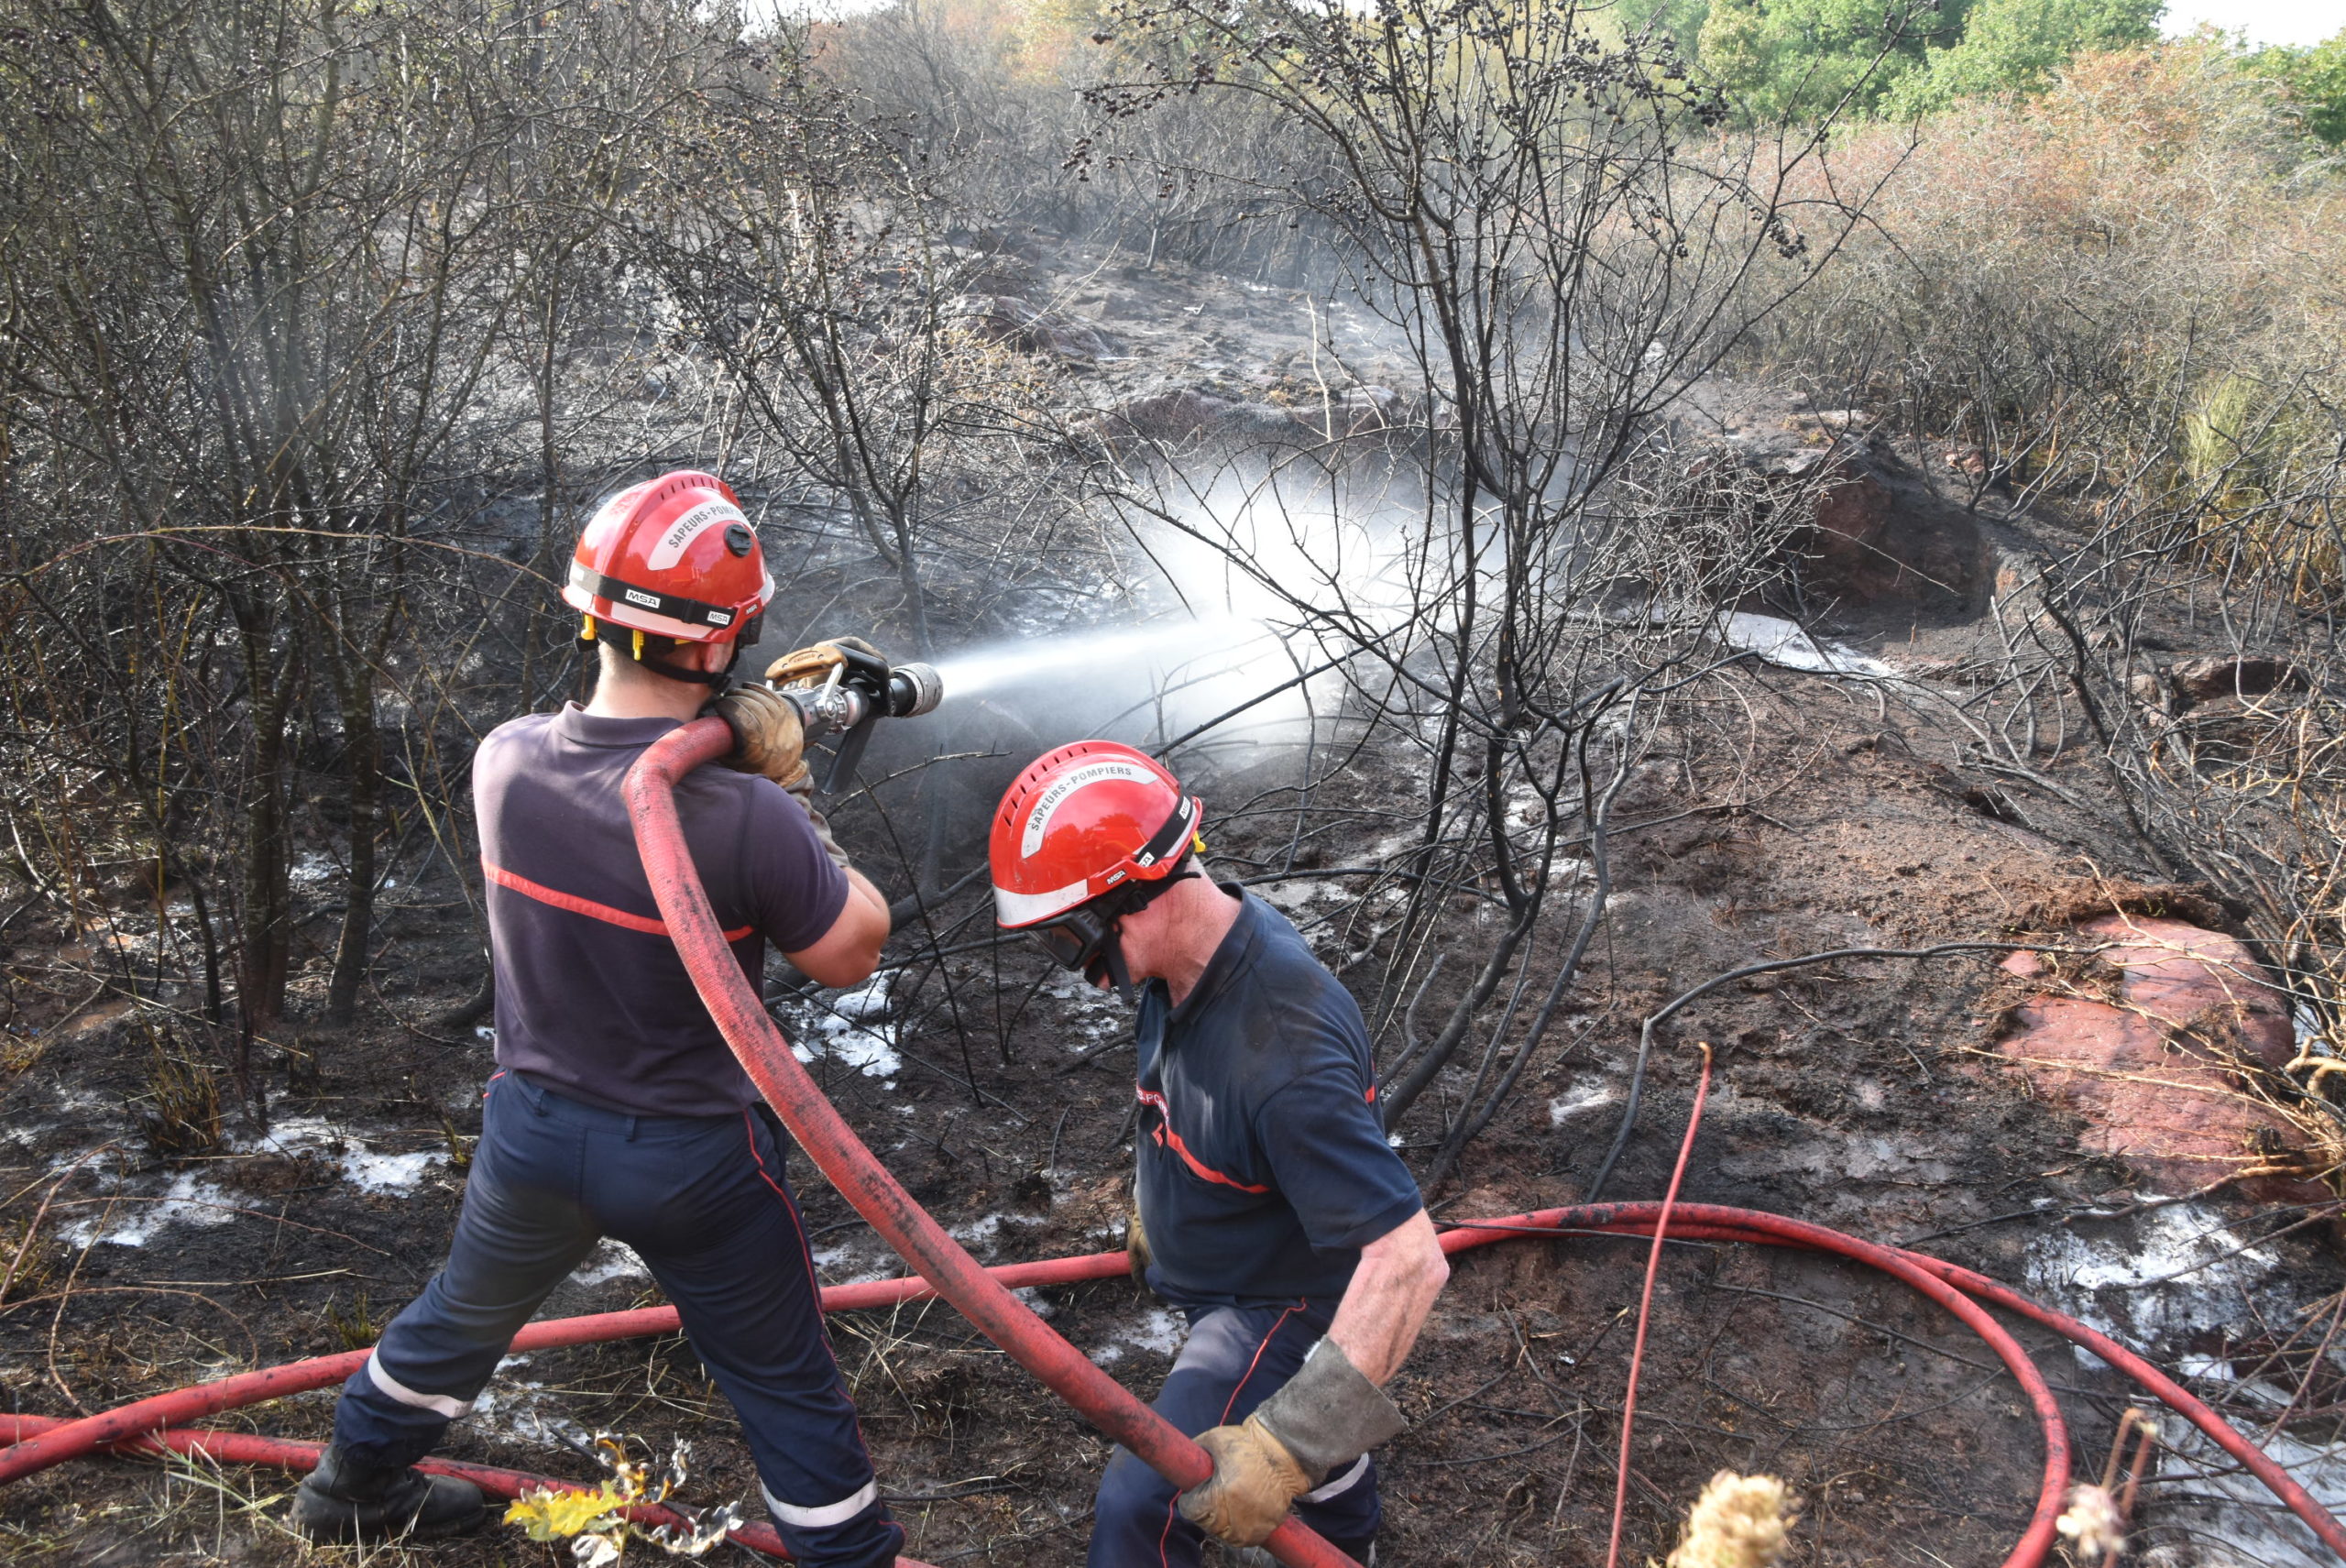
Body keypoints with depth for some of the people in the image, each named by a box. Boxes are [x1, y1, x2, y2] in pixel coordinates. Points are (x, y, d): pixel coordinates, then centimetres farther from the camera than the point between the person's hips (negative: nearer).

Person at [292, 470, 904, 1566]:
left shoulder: (505, 762, -15)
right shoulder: (746, 821, -31)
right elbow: (853, 953, -14)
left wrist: (719, 747, -2)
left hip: (532, 1131, 5)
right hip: (691, 1158, -5)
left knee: (466, 1312, 31)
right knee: (785, 1386, 14)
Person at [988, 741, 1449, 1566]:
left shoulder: (1281, 1055, -42)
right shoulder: (1182, 961, -14)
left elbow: (1409, 1259, -43)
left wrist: (1286, 1444, -44)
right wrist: (1153, 1205, 24)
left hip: (1283, 1308, -8)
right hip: (1222, 1277, 8)